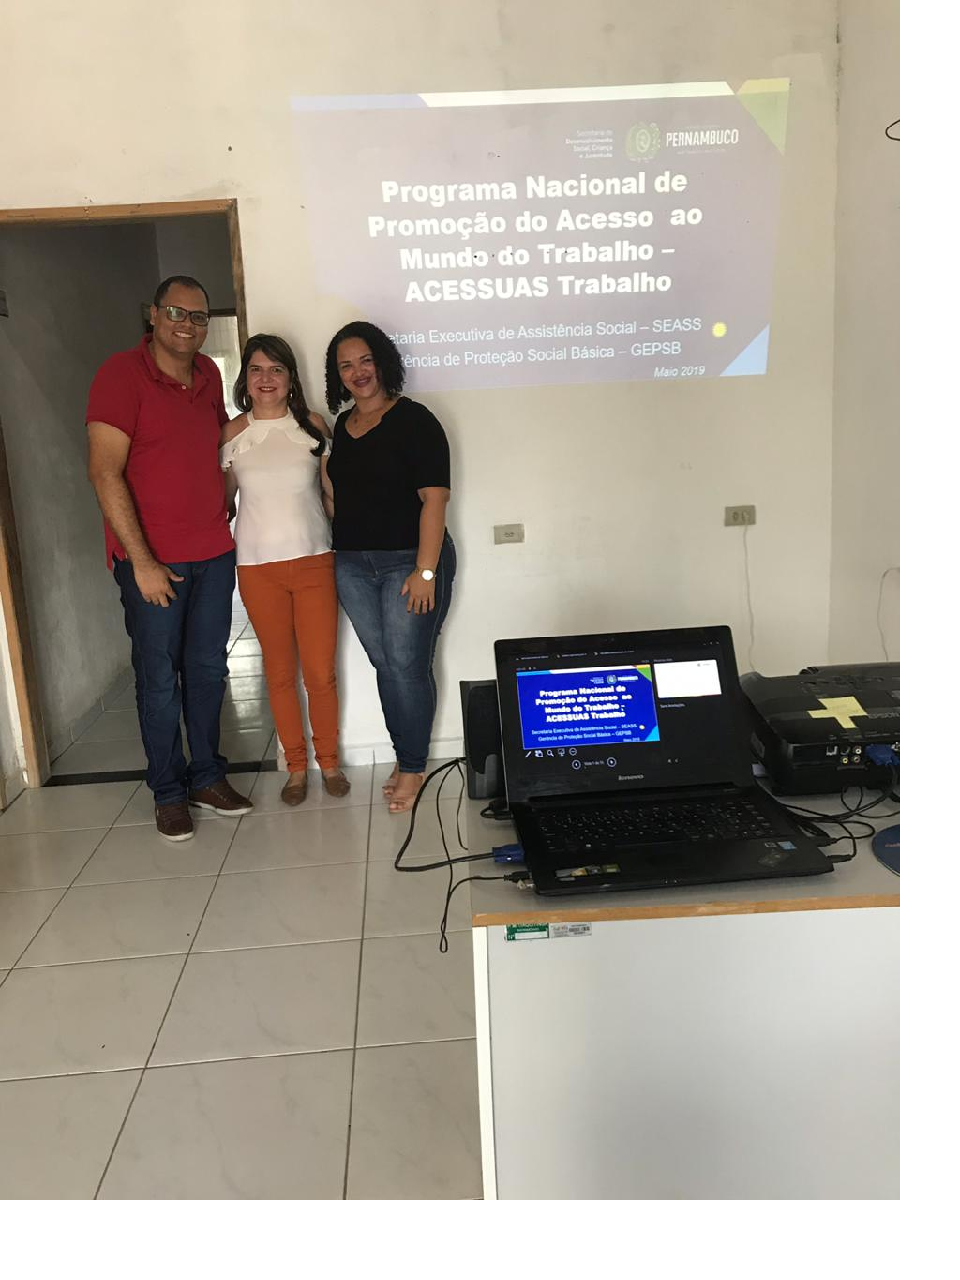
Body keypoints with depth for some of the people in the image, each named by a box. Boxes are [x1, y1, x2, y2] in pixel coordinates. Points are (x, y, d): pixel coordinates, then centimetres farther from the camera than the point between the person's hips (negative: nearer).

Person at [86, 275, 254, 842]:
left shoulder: (208, 374, 8)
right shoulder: (121, 374, -11)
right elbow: (105, 472, -16)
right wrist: (142, 561, -18)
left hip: (214, 552, 6)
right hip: (152, 560, -6)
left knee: (208, 669, 13)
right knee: (160, 679, 3)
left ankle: (207, 776, 27)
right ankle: (169, 791, 18)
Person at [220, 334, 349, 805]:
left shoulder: (312, 425, 2)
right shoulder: (232, 434, 2)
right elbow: (220, 498, 9)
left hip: (314, 560, 0)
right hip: (259, 567, 0)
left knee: (321, 671, 1)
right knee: (280, 672, 8)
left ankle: (329, 761, 20)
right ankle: (296, 766, 22)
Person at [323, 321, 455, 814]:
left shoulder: (414, 420, -8)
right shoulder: (341, 426, 13)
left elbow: (434, 499, -14)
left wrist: (425, 571, -18)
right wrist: (319, 468, 6)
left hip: (410, 560, -6)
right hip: (353, 565, 6)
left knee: (407, 666, -6)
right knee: (384, 664, 9)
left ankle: (412, 768, 7)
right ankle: (405, 756, 21)